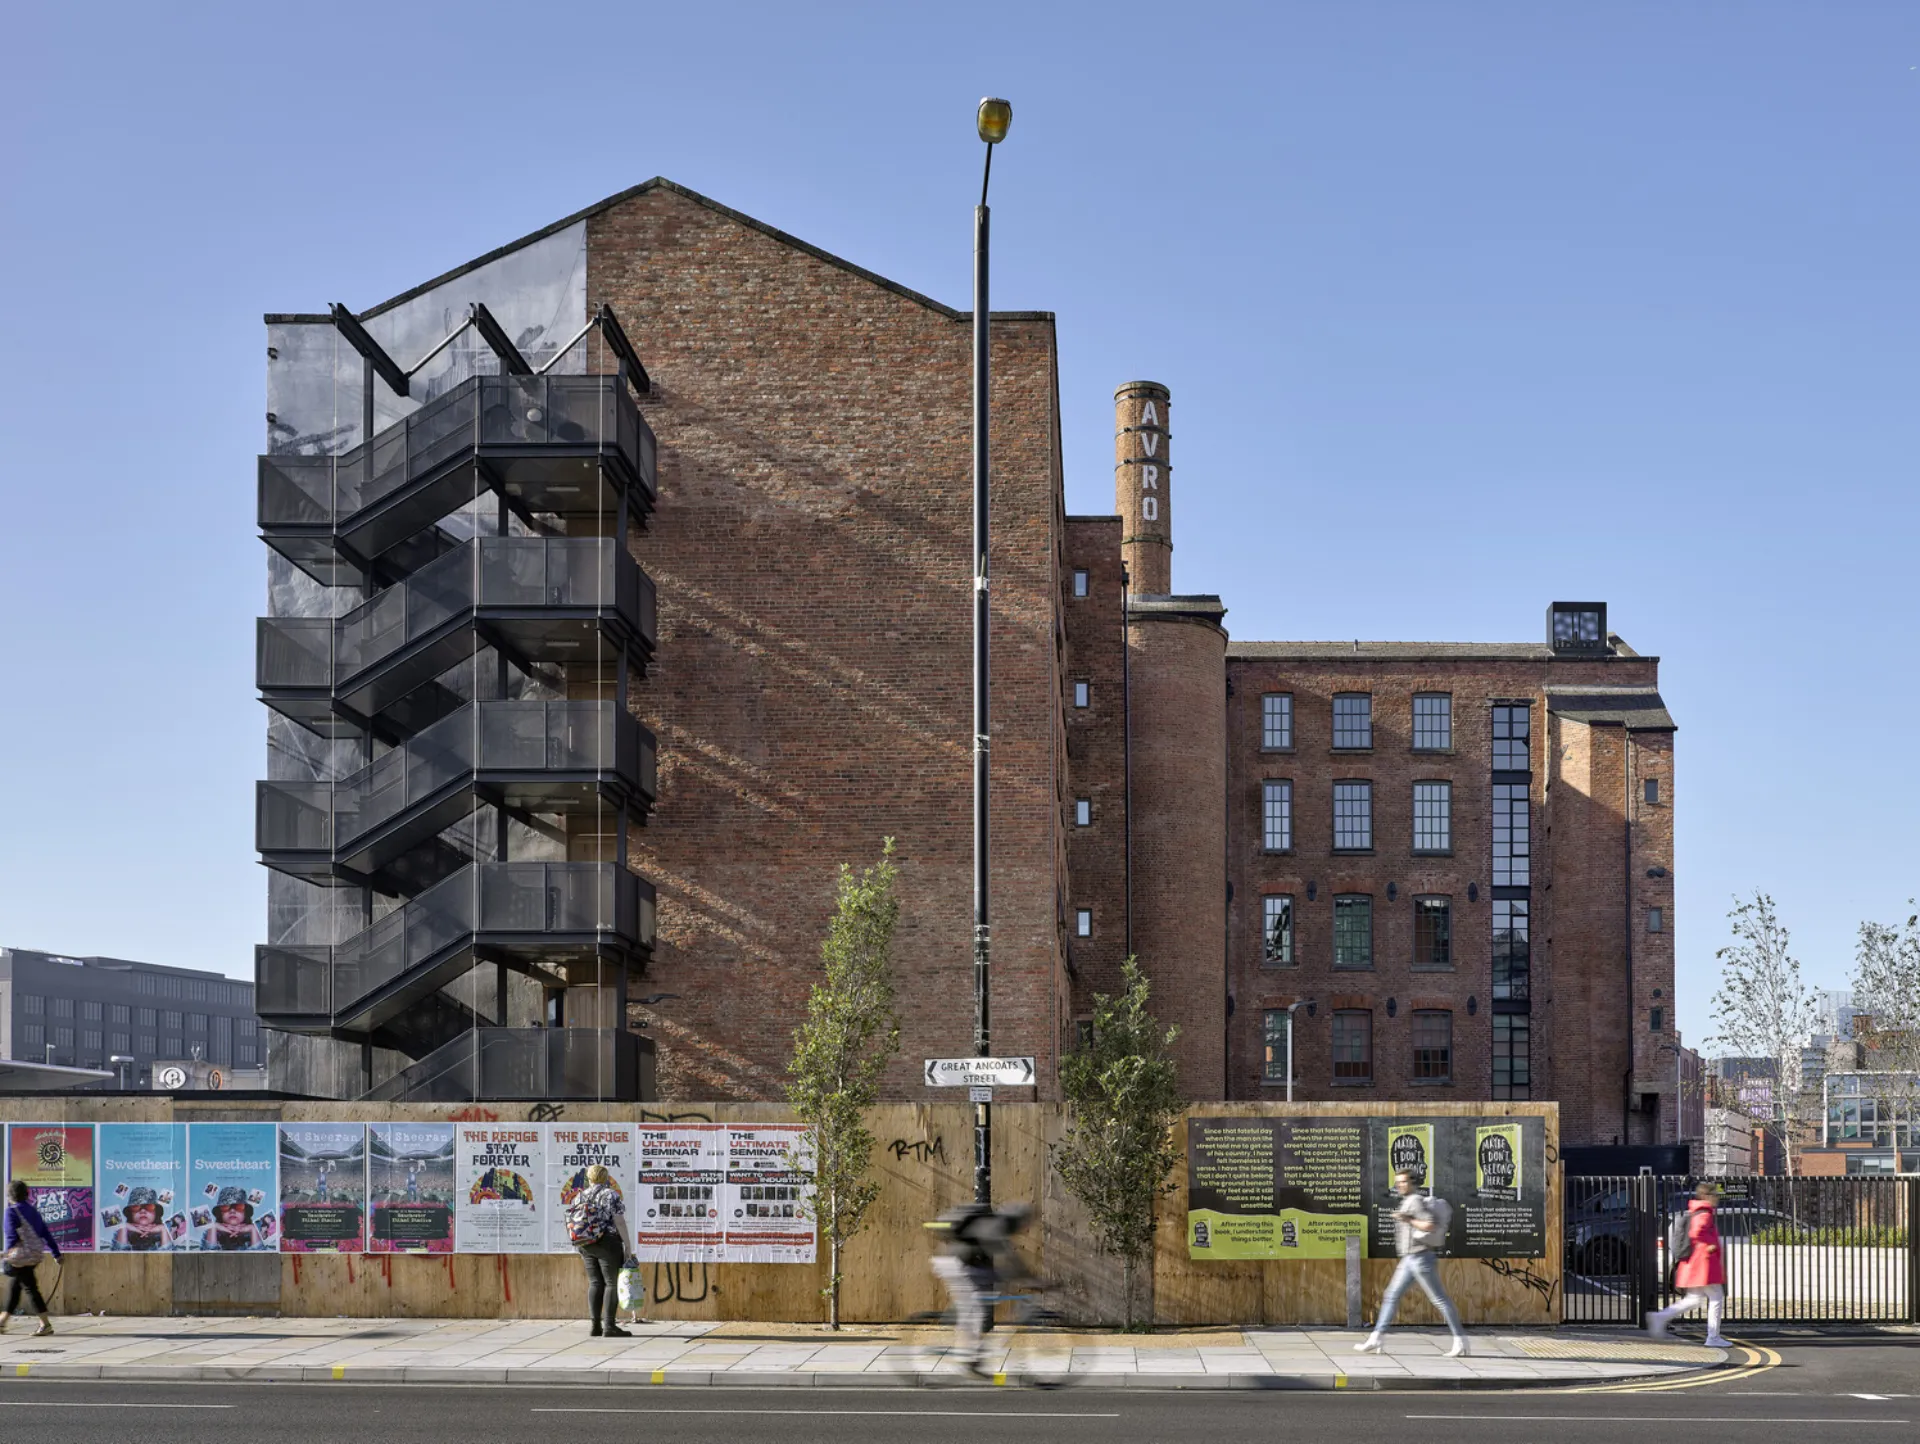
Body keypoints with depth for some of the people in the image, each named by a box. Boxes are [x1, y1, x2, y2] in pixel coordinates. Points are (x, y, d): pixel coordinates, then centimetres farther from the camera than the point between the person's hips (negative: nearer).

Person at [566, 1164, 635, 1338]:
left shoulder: (579, 1196, 10)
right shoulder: (611, 1195, -7)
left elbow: (573, 1225, 11)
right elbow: (619, 1221, -13)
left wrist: (582, 1249, 18)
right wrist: (627, 1247, -8)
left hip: (585, 1245, 6)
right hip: (607, 1243, -6)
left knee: (595, 1283, 9)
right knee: (612, 1283, -2)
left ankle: (595, 1325, 5)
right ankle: (609, 1326, -8)